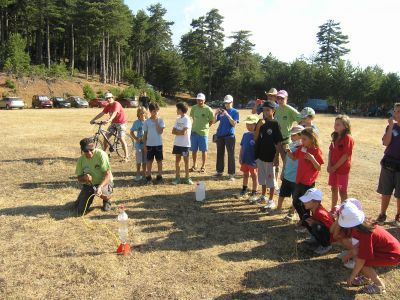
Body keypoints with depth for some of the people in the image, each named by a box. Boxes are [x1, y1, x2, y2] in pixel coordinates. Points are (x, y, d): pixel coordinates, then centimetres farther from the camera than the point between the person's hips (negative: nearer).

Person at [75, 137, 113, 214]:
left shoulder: (101, 154, -22)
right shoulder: (81, 159, -8)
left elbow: (108, 175, -25)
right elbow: (79, 178, 1)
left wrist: (100, 187, -42)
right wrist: (84, 178, -24)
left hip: (104, 182, -4)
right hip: (89, 184, 4)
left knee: (103, 193, -39)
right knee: (80, 211, -5)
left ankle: (106, 200, 0)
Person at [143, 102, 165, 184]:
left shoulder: (160, 120, -2)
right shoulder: (147, 121, 1)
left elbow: (160, 131, -14)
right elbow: (145, 134, 5)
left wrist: (156, 122, -16)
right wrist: (145, 145, 2)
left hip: (158, 144, -1)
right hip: (149, 144, 1)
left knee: (159, 161, 7)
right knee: (149, 161, 8)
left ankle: (159, 176, 17)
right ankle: (148, 177, 17)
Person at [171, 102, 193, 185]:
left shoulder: (187, 119, -11)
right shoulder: (178, 119, 10)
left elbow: (184, 132, -19)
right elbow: (173, 131, 5)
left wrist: (177, 131, -4)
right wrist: (180, 131, -12)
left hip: (185, 144, -6)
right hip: (177, 143, 6)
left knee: (186, 161, 4)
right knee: (177, 160, 9)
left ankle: (187, 178, 14)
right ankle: (177, 178, 18)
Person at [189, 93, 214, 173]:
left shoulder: (208, 109, -10)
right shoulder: (194, 108, 1)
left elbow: (212, 120, -1)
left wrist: (205, 126, 2)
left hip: (203, 133, -3)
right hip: (194, 132, 3)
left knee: (204, 150, 5)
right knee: (194, 150, 10)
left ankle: (203, 166, 18)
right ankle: (194, 166, 25)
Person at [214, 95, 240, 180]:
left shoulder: (235, 112, -1)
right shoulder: (222, 111, 10)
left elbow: (234, 124, -12)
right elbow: (214, 121, 7)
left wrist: (227, 115, -20)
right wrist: (216, 114, -10)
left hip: (230, 135, -4)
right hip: (220, 135, 5)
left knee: (231, 154, -3)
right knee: (220, 154, 11)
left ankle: (231, 174, 0)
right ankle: (219, 171, 22)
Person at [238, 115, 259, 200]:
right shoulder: (245, 135, 4)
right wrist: (240, 158, 8)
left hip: (253, 161, -6)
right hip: (245, 160, 6)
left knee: (254, 176, 8)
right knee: (245, 175, 19)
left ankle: (254, 193, 19)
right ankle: (244, 190, 34)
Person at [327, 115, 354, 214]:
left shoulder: (348, 138, -16)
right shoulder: (335, 137, 7)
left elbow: (345, 156, -18)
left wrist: (334, 167, -15)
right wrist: (329, 165, -3)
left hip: (342, 169, -7)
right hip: (333, 168, 7)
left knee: (342, 191, 3)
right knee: (334, 189, 16)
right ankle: (333, 209, 29)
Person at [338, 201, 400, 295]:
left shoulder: (365, 235, -31)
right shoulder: (362, 224, -7)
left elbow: (361, 260, -24)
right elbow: (360, 245, 10)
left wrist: (352, 276, -13)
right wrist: (348, 256, 18)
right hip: (388, 246, 9)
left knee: (359, 259, -17)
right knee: (356, 252, 0)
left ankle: (379, 285, 0)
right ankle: (366, 278, 18)